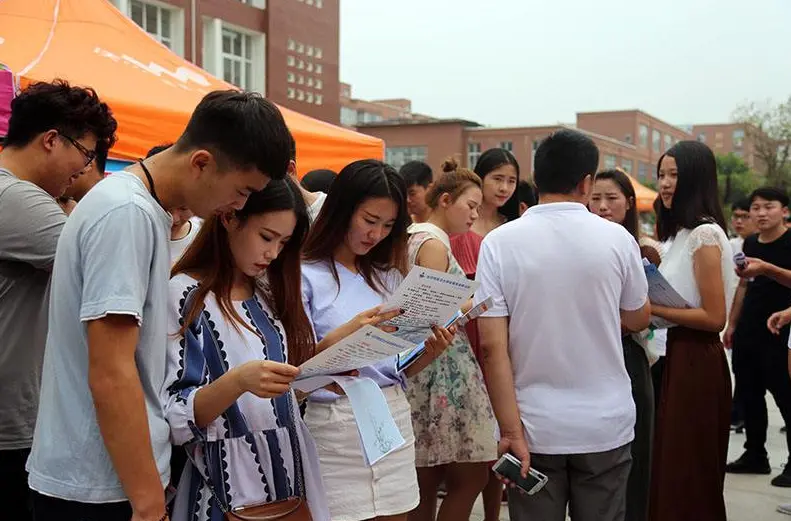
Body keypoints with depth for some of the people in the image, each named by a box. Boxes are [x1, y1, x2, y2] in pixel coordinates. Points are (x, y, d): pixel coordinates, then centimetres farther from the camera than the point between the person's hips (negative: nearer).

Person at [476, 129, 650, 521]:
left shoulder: (499, 242, -8)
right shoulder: (617, 238, -6)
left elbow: (491, 346, -13)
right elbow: (637, 320, 9)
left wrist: (510, 430, -10)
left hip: (535, 428, -1)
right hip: (605, 425, 1)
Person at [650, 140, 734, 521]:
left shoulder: (705, 234, -15)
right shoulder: (682, 232, 13)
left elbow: (714, 317, -19)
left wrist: (651, 308, -19)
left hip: (697, 360, -9)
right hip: (679, 354, 9)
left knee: (689, 476, 1)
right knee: (672, 470, 16)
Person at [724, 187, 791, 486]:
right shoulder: (750, 244, 11)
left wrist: (767, 268, -34)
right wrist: (732, 324, 17)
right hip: (747, 332, 7)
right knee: (749, 395, 12)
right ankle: (755, 455, 24)